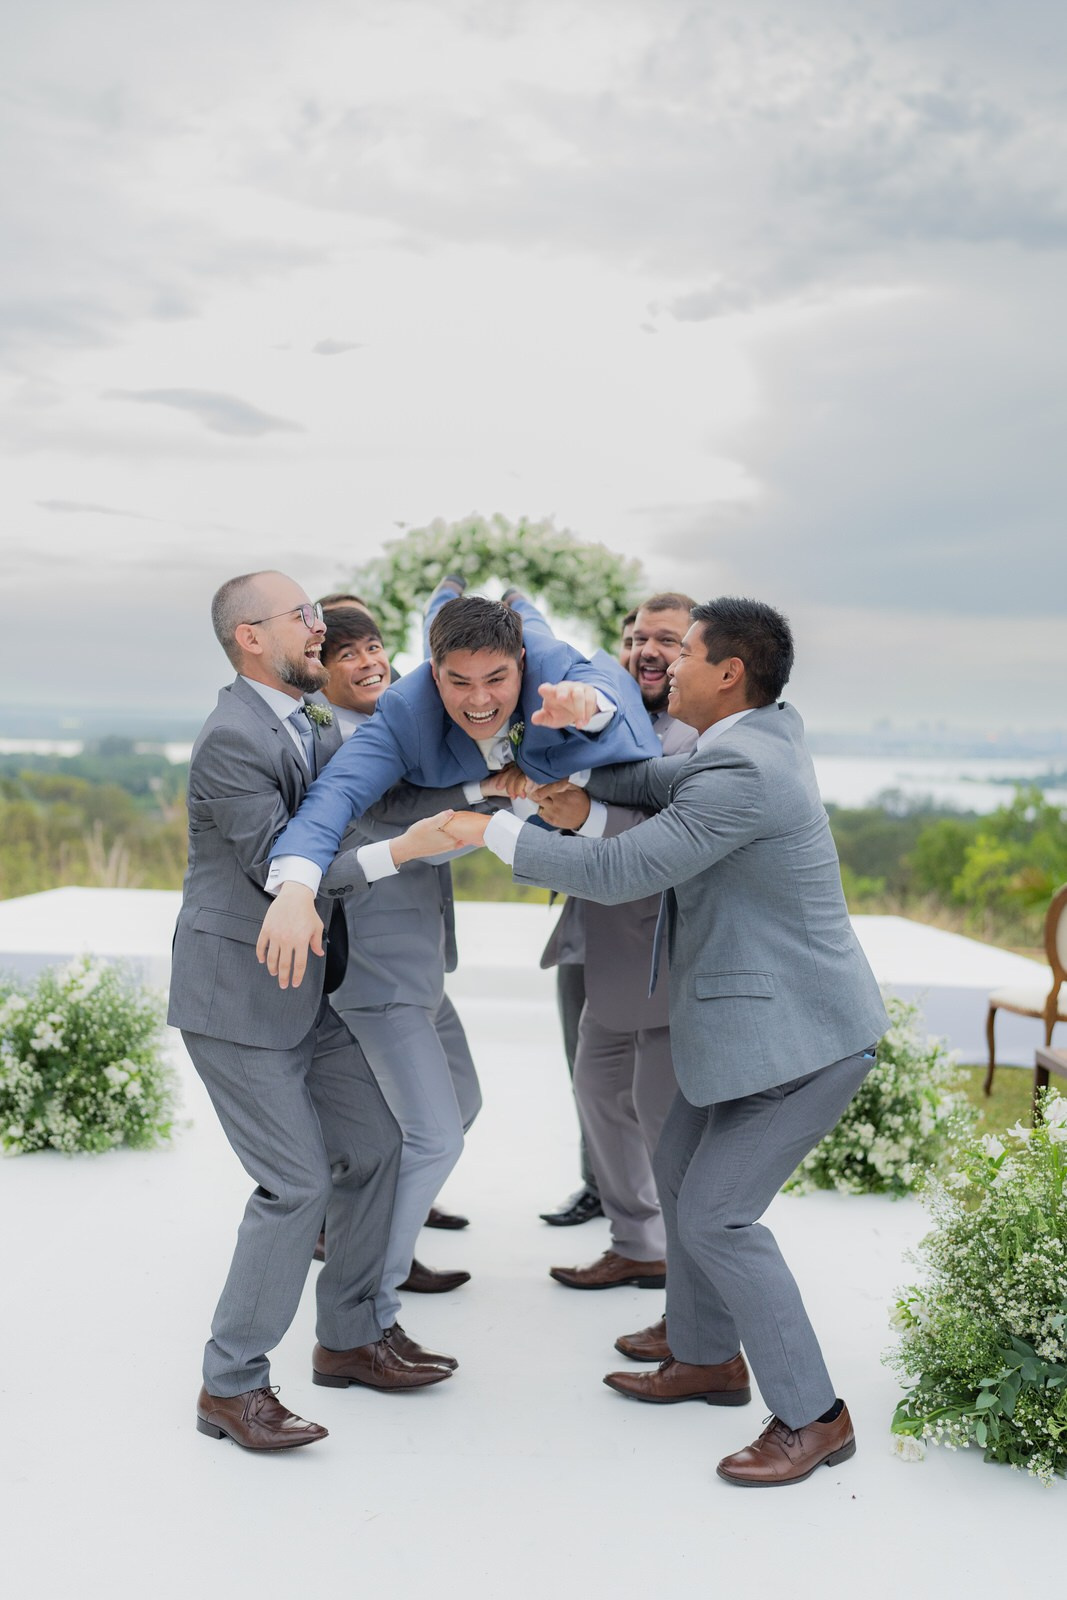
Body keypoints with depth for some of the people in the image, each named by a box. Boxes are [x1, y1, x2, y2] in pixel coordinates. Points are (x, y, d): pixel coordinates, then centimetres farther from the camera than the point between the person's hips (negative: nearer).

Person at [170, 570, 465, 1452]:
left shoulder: (314, 718, 8)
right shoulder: (233, 737, -20)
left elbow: (386, 791, 10)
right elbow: (280, 869, -25)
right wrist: (401, 850, -30)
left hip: (308, 991, 9)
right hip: (236, 997, -9)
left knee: (374, 1147, 11)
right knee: (296, 1182, -8)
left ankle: (349, 1337, 27)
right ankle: (231, 1385, 7)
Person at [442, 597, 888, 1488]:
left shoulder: (741, 774, -25)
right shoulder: (767, 732, 5)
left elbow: (616, 873, -25)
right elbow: (654, 784, 17)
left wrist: (493, 830, -15)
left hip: (800, 1033, -10)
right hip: (759, 1017, 10)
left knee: (718, 1215, -5)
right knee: (681, 1173, 19)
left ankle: (812, 1417, 9)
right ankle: (709, 1359, 35)